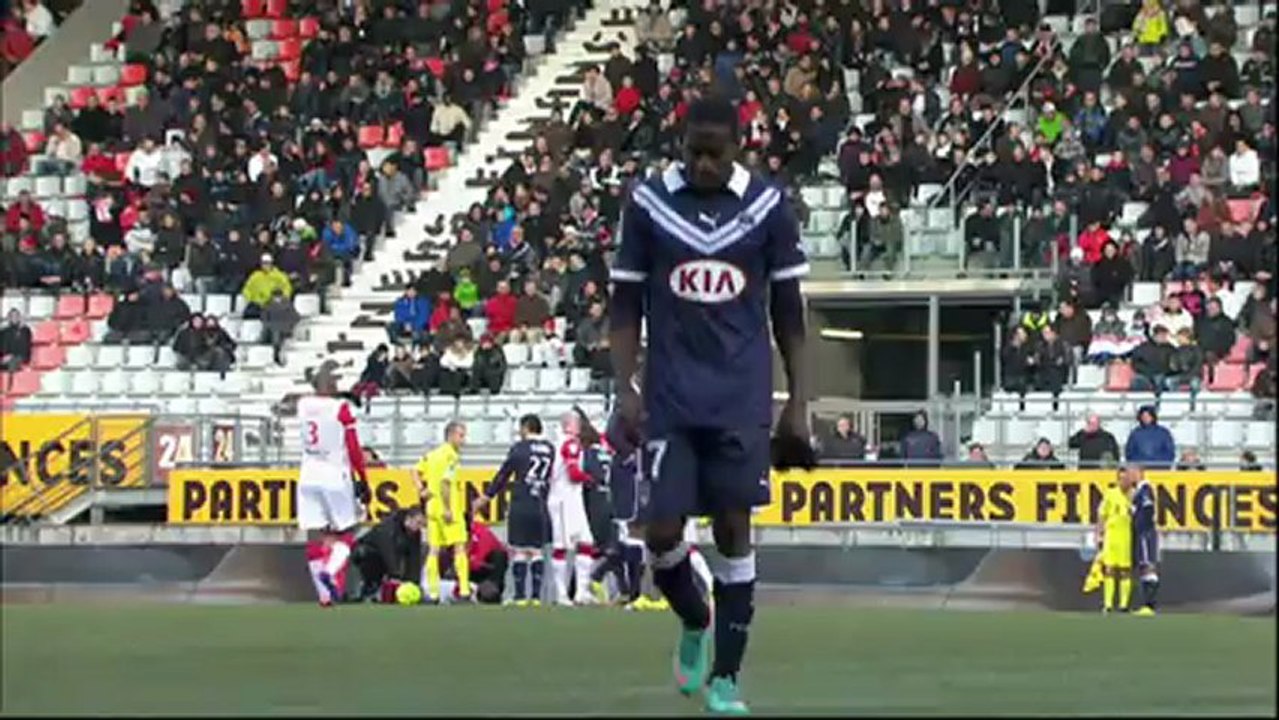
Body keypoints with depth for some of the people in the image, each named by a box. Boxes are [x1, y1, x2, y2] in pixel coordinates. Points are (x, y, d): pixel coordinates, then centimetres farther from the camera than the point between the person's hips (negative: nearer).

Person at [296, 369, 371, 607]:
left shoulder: (303, 405, 4)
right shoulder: (341, 409, -8)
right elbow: (354, 449, -9)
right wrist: (364, 481, -2)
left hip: (309, 478, 4)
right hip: (336, 477, -4)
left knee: (315, 535, 4)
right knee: (344, 534, 8)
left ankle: (324, 594, 2)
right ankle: (331, 570, -19)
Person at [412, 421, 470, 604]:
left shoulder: (432, 455, 13)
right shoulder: (451, 456, -12)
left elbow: (416, 472, 15)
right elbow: (445, 481, -21)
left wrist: (421, 490, 5)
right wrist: (447, 509, -22)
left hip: (433, 507, 8)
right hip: (449, 510, -8)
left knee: (434, 550, 8)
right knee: (459, 548, -4)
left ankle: (432, 592, 7)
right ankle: (464, 590, -9)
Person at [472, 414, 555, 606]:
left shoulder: (520, 448, -4)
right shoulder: (550, 449, 7)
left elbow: (503, 474, 0)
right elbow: (550, 477, 13)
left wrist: (486, 498, 10)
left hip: (521, 505, -4)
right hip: (541, 506, 4)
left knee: (519, 551, 0)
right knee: (536, 551, 8)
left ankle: (520, 596, -3)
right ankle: (536, 595, 5)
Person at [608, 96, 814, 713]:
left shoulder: (767, 206, 0)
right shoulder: (648, 203, 1)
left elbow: (788, 311, 6)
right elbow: (626, 305, 6)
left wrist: (798, 402, 3)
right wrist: (625, 390, -4)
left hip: (741, 399, 0)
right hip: (670, 399, 1)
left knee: (734, 528, -3)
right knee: (662, 531, -4)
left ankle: (724, 679, 4)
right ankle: (695, 624, 28)